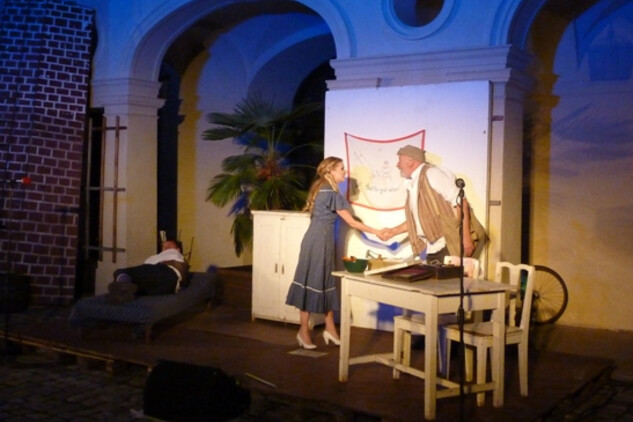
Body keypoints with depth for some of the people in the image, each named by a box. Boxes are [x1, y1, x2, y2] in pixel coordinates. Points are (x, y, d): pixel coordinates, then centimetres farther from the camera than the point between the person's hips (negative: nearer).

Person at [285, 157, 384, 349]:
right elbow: (351, 222, -14)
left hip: (320, 240, 9)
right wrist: (376, 232, -9)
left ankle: (329, 328, 16)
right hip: (319, 241, -9)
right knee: (313, 282, -3)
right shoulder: (332, 193, -16)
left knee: (326, 282, 11)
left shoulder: (320, 188, 13)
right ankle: (304, 331, 5)